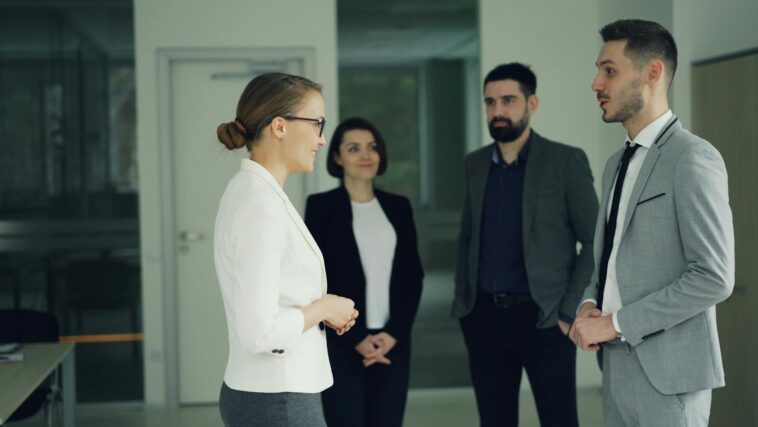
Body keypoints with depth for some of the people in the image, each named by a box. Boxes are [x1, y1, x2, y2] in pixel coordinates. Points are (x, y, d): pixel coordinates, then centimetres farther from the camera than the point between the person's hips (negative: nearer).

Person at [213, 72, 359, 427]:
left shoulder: (251, 192, 10)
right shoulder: (259, 202, -20)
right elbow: (260, 331, -25)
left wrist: (320, 311, 6)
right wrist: (323, 308, -10)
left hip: (262, 396, 10)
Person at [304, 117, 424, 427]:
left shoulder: (398, 207, 10)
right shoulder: (321, 207, -1)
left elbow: (413, 276, 8)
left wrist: (394, 332, -6)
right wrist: (356, 337, -10)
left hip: (393, 341, 3)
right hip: (341, 343, -3)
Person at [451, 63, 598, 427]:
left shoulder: (566, 161, -5)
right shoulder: (475, 164, 10)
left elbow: (594, 242, -5)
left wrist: (569, 311, -10)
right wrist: (462, 302, 8)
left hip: (543, 317, -4)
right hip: (485, 316, 5)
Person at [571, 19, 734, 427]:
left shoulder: (693, 158, -11)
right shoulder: (617, 164, 15)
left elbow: (714, 277, -18)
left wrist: (616, 323, -16)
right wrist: (589, 304, 0)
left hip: (667, 376, -7)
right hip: (618, 370, 8)